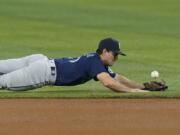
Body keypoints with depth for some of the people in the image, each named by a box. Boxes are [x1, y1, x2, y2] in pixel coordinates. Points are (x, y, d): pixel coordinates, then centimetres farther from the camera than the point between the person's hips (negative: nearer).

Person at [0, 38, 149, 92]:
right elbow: (108, 82, -32)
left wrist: (143, 86, 13)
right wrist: (131, 90, -29)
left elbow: (117, 78, 21)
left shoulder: (100, 63, 12)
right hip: (43, 71, -9)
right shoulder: (95, 63, -17)